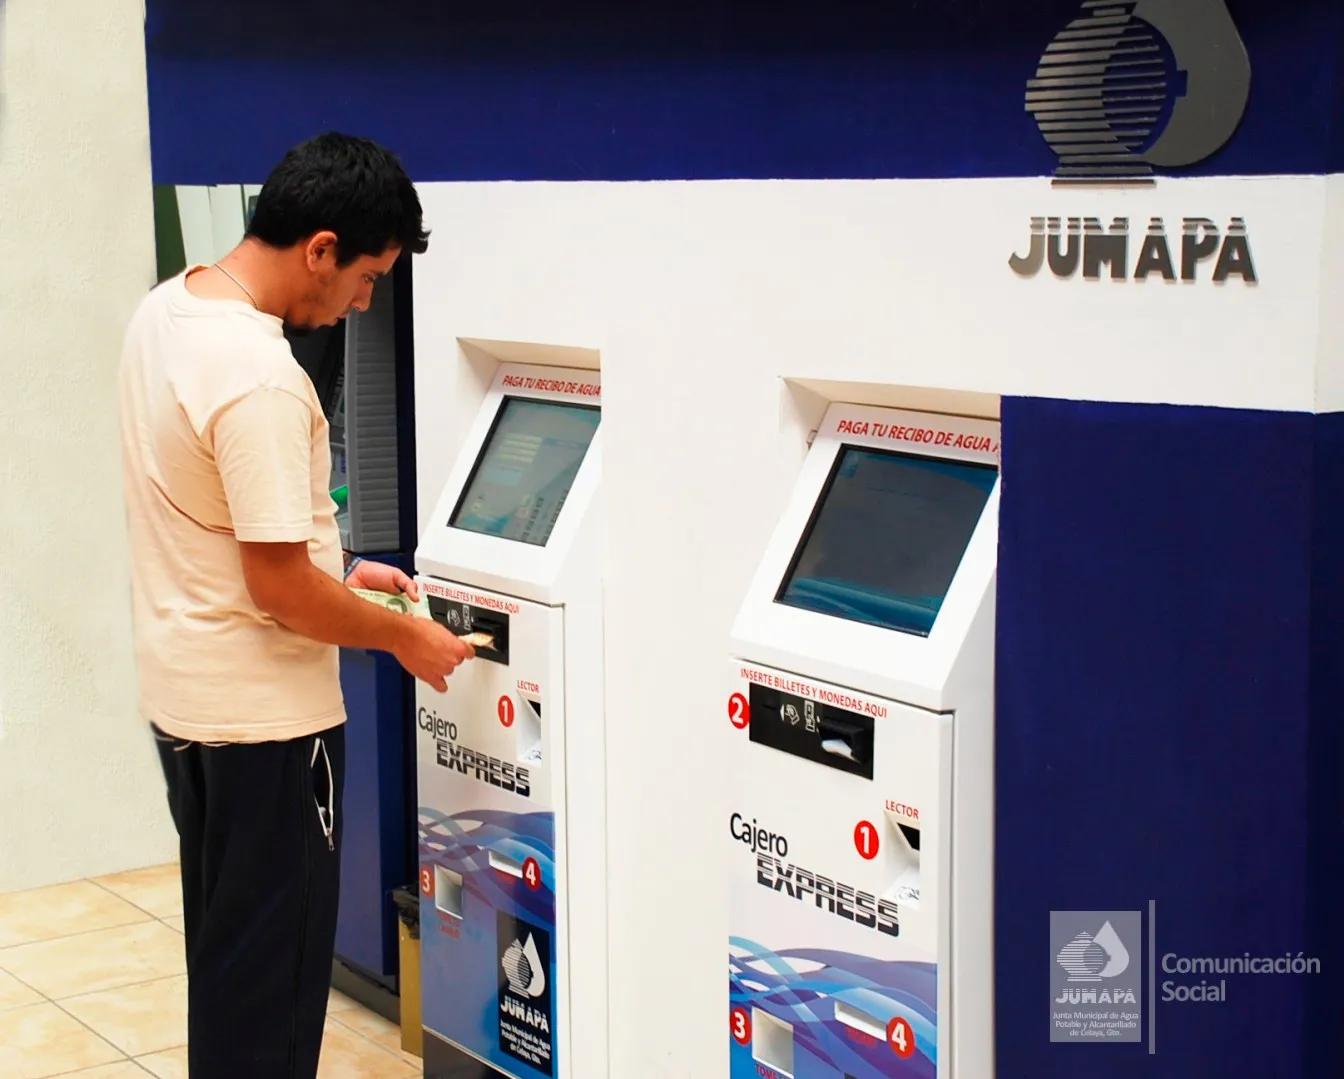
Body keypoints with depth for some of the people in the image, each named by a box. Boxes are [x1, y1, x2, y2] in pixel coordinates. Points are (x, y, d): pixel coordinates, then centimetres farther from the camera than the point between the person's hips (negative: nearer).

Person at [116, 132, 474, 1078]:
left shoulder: (166, 311, 3)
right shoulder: (261, 378, -27)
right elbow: (279, 590, -24)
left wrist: (333, 573, 14)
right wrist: (403, 636, -9)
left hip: (183, 684, 9)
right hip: (263, 711, -9)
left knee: (225, 941, 22)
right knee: (272, 964, 5)